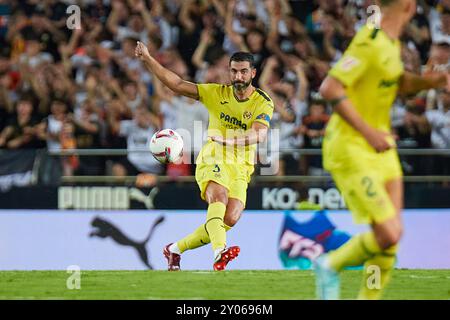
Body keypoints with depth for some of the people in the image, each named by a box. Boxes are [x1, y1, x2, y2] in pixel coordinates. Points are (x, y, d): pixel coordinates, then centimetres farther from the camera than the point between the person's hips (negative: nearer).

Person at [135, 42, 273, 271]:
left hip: (240, 168, 1)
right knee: (219, 195, -33)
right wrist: (147, 59, -3)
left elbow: (259, 134, -19)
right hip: (212, 160, -1)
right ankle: (219, 252, -55)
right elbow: (177, 85, 5)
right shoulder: (217, 93, 5)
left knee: (230, 219, -18)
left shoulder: (263, 103, -1)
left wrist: (232, 138, -39)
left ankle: (175, 249, 2)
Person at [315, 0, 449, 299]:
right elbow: (330, 88, -25)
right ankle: (330, 266, 10)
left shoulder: (391, 42, 8)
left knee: (391, 234, 5)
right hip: (351, 150, -9)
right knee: (388, 234, -13)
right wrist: (368, 132, -24)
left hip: (381, 148, 9)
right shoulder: (370, 42, -21)